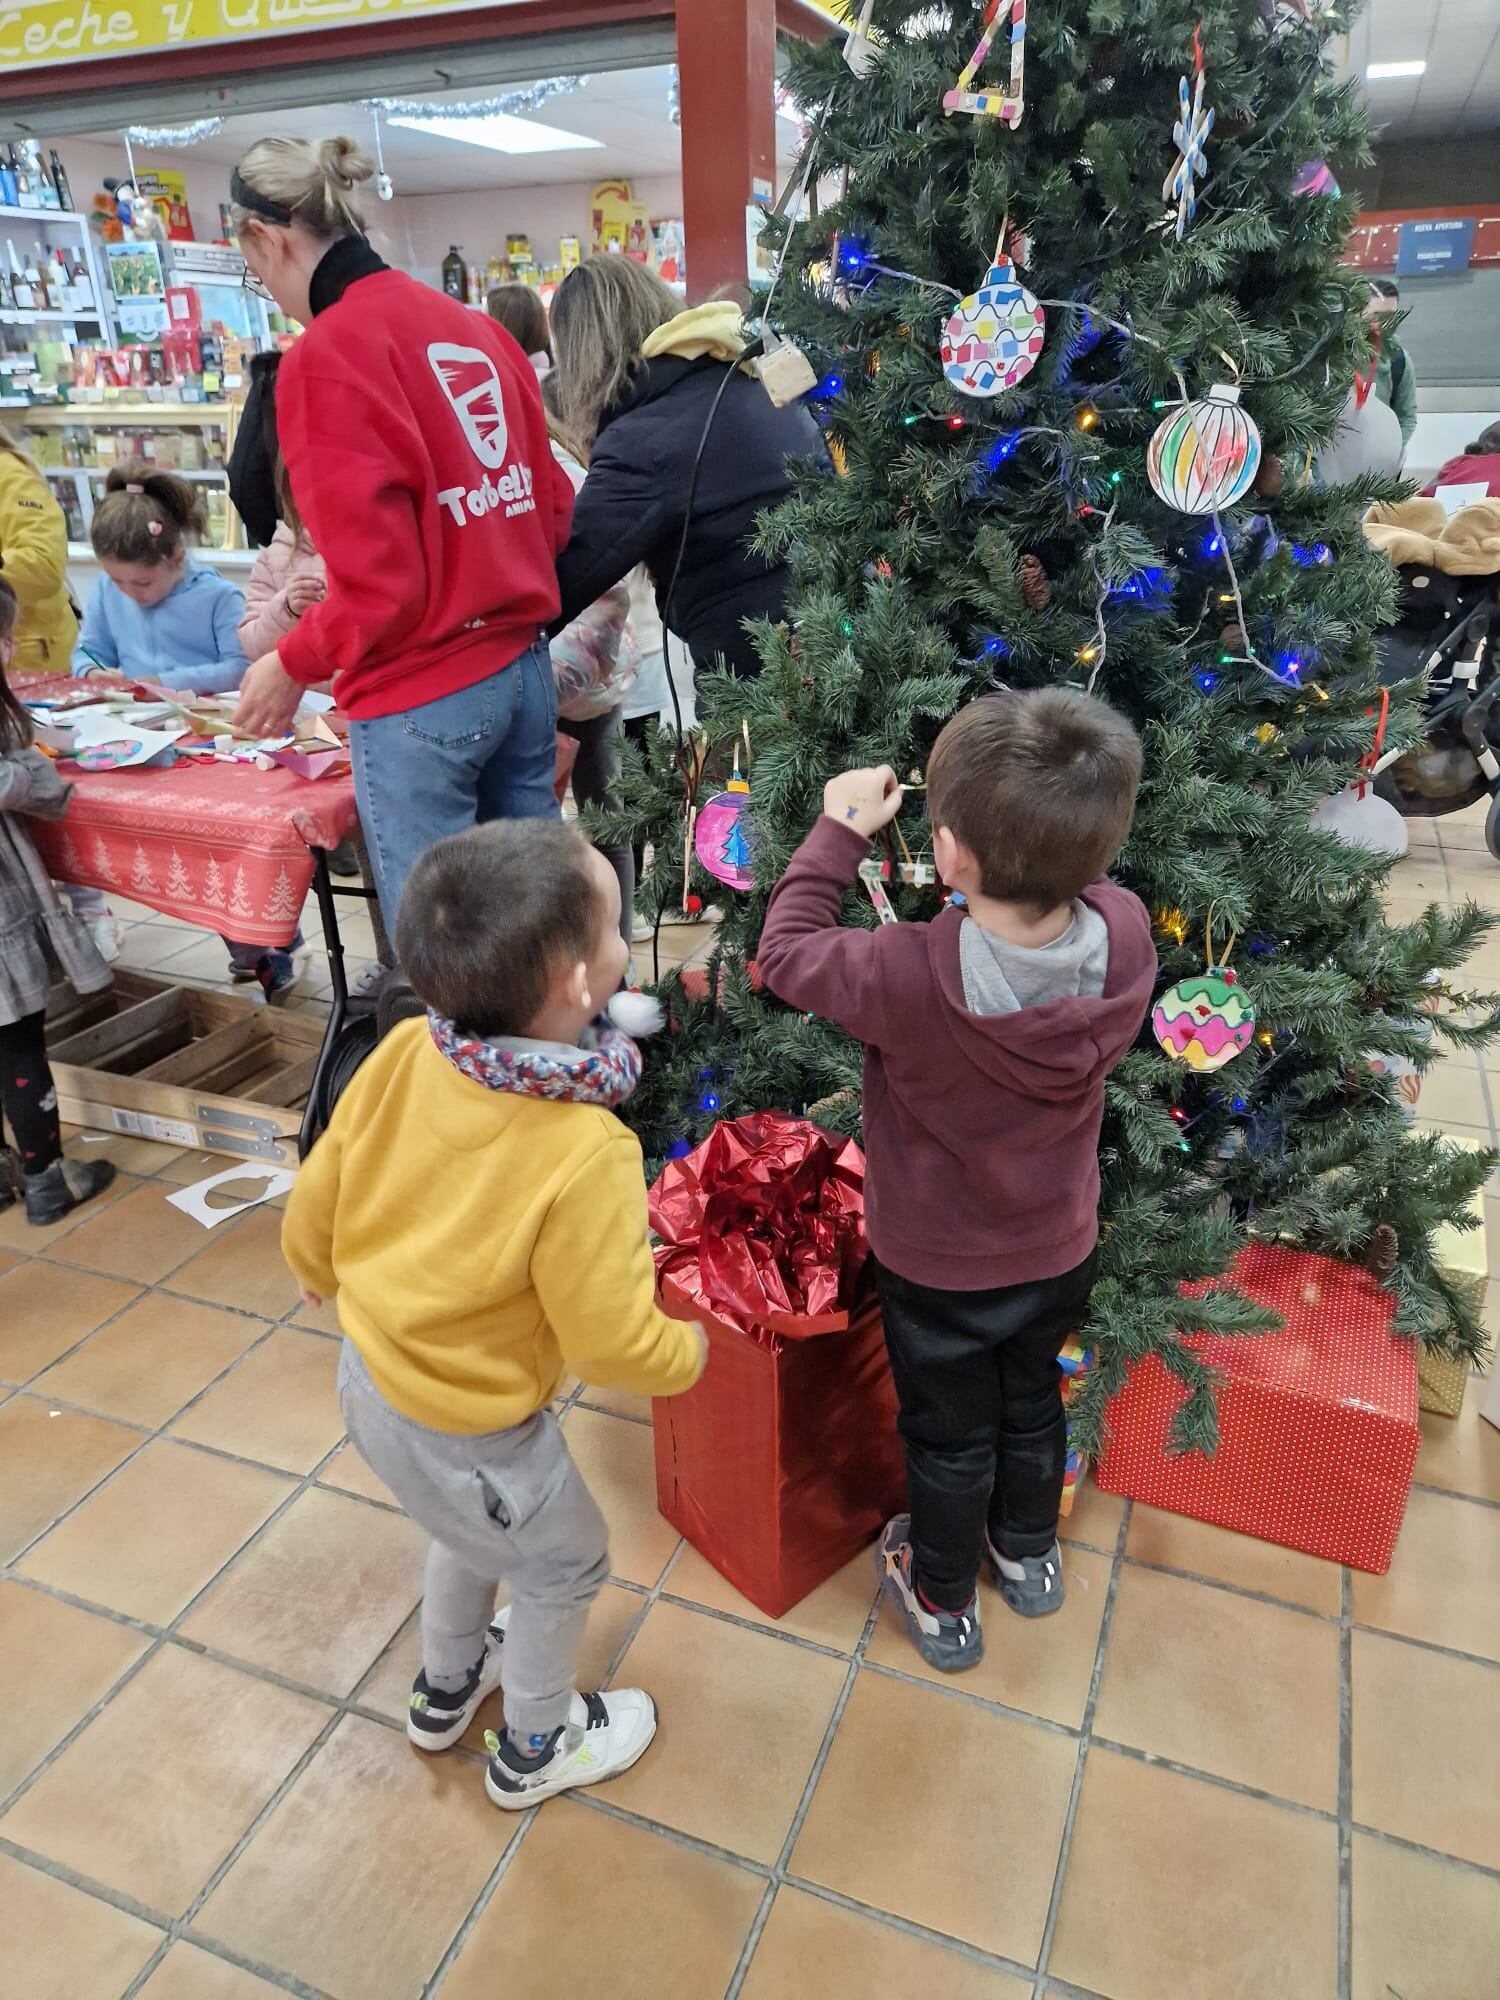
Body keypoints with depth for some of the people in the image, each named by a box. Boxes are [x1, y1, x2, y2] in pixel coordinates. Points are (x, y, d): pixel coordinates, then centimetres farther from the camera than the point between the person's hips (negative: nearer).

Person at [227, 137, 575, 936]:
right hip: (523, 669, 8)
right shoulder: (476, 327, 9)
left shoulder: (323, 357, -12)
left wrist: (292, 665, 0)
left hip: (421, 701, -7)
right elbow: (552, 508, 12)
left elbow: (378, 580, -15)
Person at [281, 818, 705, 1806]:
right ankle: (536, 1750, 50)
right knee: (564, 1569, 24)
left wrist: (320, 1275, 17)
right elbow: (612, 1342, -24)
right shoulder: (589, 1155, -36)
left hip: (369, 1377, 6)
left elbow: (314, 1203, -5)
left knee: (475, 1531, 34)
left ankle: (446, 1689, 60)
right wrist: (689, 1352, -3)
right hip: (463, 1433, -6)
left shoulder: (406, 1052, -19)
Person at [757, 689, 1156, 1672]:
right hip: (1060, 1251, 4)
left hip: (939, 1269, -4)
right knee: (1034, 1402, 30)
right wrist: (1052, 816, -4)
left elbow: (787, 952, -19)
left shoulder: (910, 974, -38)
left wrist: (841, 830, -10)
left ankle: (943, 1601, 47)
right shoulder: (1127, 936, -25)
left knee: (950, 1436, 21)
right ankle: (1028, 1554, 56)